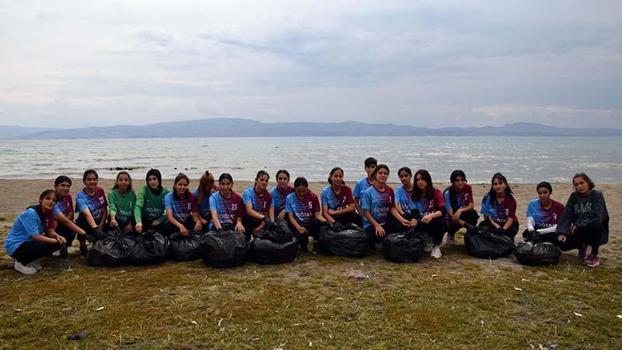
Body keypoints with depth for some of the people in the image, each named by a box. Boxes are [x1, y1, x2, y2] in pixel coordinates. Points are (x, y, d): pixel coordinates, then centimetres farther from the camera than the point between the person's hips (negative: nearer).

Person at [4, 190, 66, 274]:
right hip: (15, 246, -8)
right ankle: (21, 262, -4)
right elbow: (36, 236, -27)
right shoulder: (30, 213, -25)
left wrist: (57, 236, -19)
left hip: (29, 242, 8)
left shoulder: (47, 213, 0)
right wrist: (56, 240, -22)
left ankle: (30, 260, 10)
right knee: (44, 247, -31)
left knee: (57, 243, -5)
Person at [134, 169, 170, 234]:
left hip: (159, 222, 0)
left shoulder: (166, 193, -6)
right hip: (145, 221, 0)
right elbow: (138, 206, -24)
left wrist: (159, 220, -18)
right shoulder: (143, 190, -10)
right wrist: (139, 222, -40)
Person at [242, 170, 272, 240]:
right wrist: (263, 217, -42)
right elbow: (249, 210, -28)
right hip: (247, 221, -3)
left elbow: (266, 214, -4)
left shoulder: (268, 196, -1)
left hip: (260, 223, 3)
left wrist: (260, 227, -19)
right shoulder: (248, 192, -14)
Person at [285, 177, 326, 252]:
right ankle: (303, 243, 5)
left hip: (311, 224, 1)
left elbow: (317, 215, -3)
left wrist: (325, 221, -27)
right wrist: (299, 227, -25)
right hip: (298, 224, -1)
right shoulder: (289, 198, -3)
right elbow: (290, 216, -6)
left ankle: (316, 244, -6)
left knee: (320, 222, -34)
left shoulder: (313, 196, -1)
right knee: (302, 237, -36)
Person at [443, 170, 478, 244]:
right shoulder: (448, 193, -22)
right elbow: (450, 214, -25)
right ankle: (451, 233, 2)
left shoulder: (468, 188, -11)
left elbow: (472, 206, -14)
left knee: (474, 214, -29)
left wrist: (460, 211, -36)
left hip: (463, 214, 2)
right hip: (452, 217, -2)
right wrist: (466, 224, -38)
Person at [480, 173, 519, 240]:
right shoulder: (488, 198, -9)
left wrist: (503, 229, -33)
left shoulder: (510, 199, -11)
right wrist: (497, 227, -28)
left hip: (508, 225, 0)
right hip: (493, 224, 1)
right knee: (482, 225, -27)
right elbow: (487, 217, -10)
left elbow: (510, 218, -15)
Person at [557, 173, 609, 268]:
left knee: (595, 224, -37)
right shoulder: (574, 196, 0)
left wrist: (578, 225, -23)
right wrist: (562, 232, -21)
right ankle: (582, 246, 16)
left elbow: (598, 217, -25)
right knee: (563, 244, -21)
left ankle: (594, 255, -13)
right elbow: (566, 216, -8)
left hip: (598, 232, -4)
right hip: (580, 232, 4)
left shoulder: (597, 195, -12)